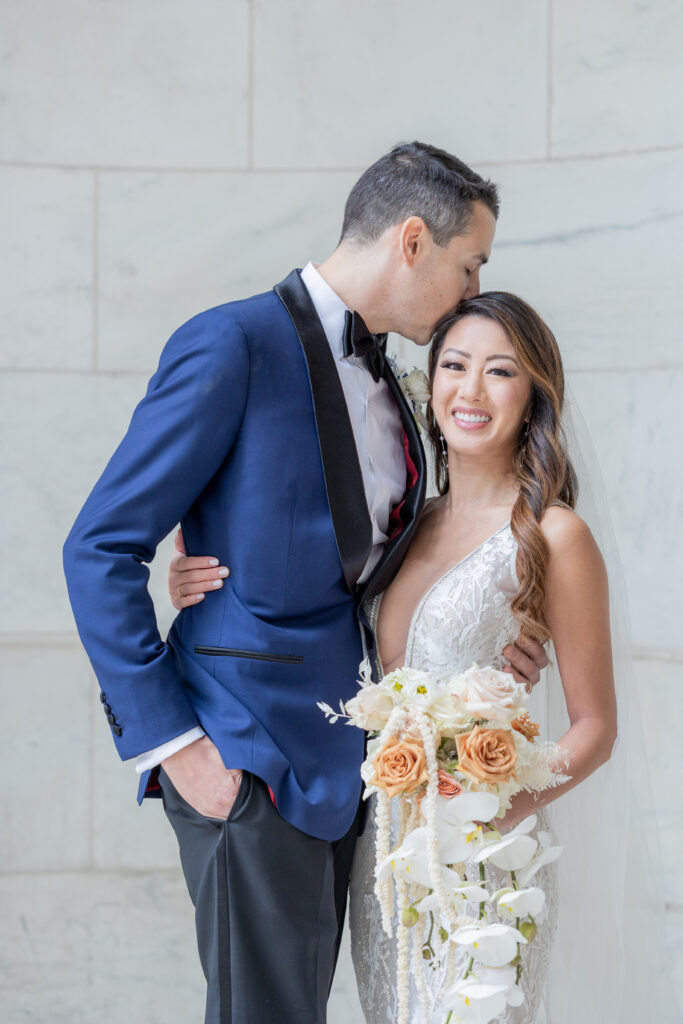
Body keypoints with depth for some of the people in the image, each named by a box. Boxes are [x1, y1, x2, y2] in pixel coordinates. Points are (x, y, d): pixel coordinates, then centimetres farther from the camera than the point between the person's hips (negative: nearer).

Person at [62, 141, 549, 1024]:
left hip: (340, 754, 8)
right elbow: (100, 548, -13)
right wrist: (170, 740, -16)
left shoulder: (381, 378, 13)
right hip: (249, 757, -8)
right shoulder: (234, 345, -13)